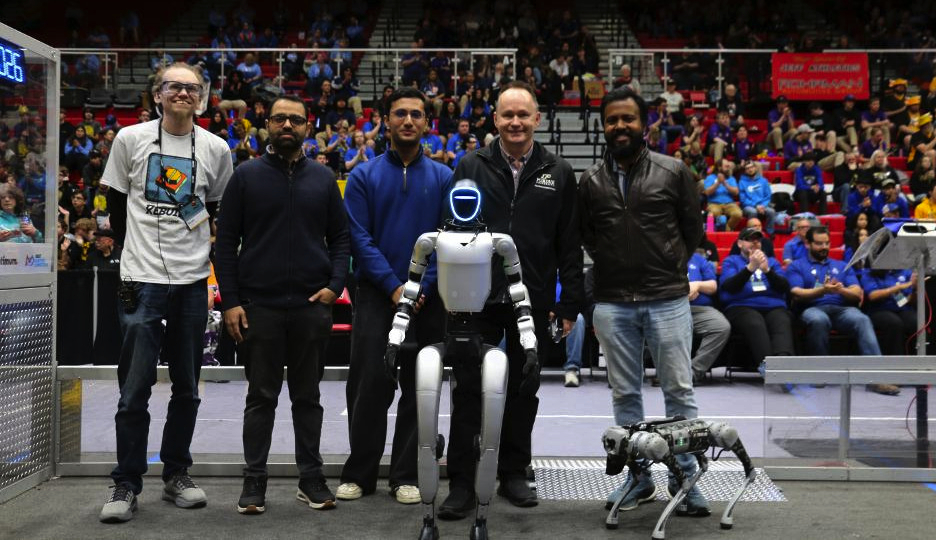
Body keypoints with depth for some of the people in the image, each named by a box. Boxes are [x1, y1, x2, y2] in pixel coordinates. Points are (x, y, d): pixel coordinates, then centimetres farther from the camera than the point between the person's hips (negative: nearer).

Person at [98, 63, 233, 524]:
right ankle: (127, 484, 11)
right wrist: (140, 252, 9)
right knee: (135, 389, -2)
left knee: (187, 389, 10)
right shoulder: (130, 139, 1)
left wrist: (197, 251, 10)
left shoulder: (215, 149, 4)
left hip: (193, 281, 2)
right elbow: (116, 206, 8)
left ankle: (176, 475, 23)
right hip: (142, 279, -2)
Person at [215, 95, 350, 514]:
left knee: (307, 397, 10)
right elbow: (226, 241, 2)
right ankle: (254, 481, 15)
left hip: (312, 307, 2)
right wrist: (230, 300, -5)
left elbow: (340, 236, 11)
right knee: (261, 398, 5)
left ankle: (311, 478, 19)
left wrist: (335, 284, -4)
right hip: (259, 306, -1)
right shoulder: (246, 177, 2)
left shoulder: (323, 179, 8)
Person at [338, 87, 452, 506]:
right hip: (376, 294, -1)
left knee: (418, 388, 5)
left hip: (427, 297, 1)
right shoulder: (364, 176, 2)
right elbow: (359, 238, -4)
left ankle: (406, 475, 16)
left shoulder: (443, 177, 5)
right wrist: (393, 286, -13)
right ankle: (359, 473, 12)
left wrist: (422, 287, -11)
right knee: (368, 385, -1)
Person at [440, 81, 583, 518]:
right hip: (478, 300, -1)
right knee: (468, 392, 2)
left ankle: (514, 473, 27)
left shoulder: (558, 173, 4)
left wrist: (569, 304, 1)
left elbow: (569, 245, 4)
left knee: (523, 391, 12)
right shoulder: (472, 167, 2)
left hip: (534, 303, 1)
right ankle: (461, 483, 11)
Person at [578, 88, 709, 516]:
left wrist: (672, 269, 9)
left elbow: (693, 228, 8)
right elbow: (583, 235, 16)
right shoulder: (590, 180, 6)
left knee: (679, 391, 2)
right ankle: (639, 477, 21)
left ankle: (685, 477, 13)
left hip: (668, 300, -2)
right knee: (625, 394, 9)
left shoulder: (673, 172, 1)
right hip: (612, 304, 2)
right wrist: (612, 265, 11)